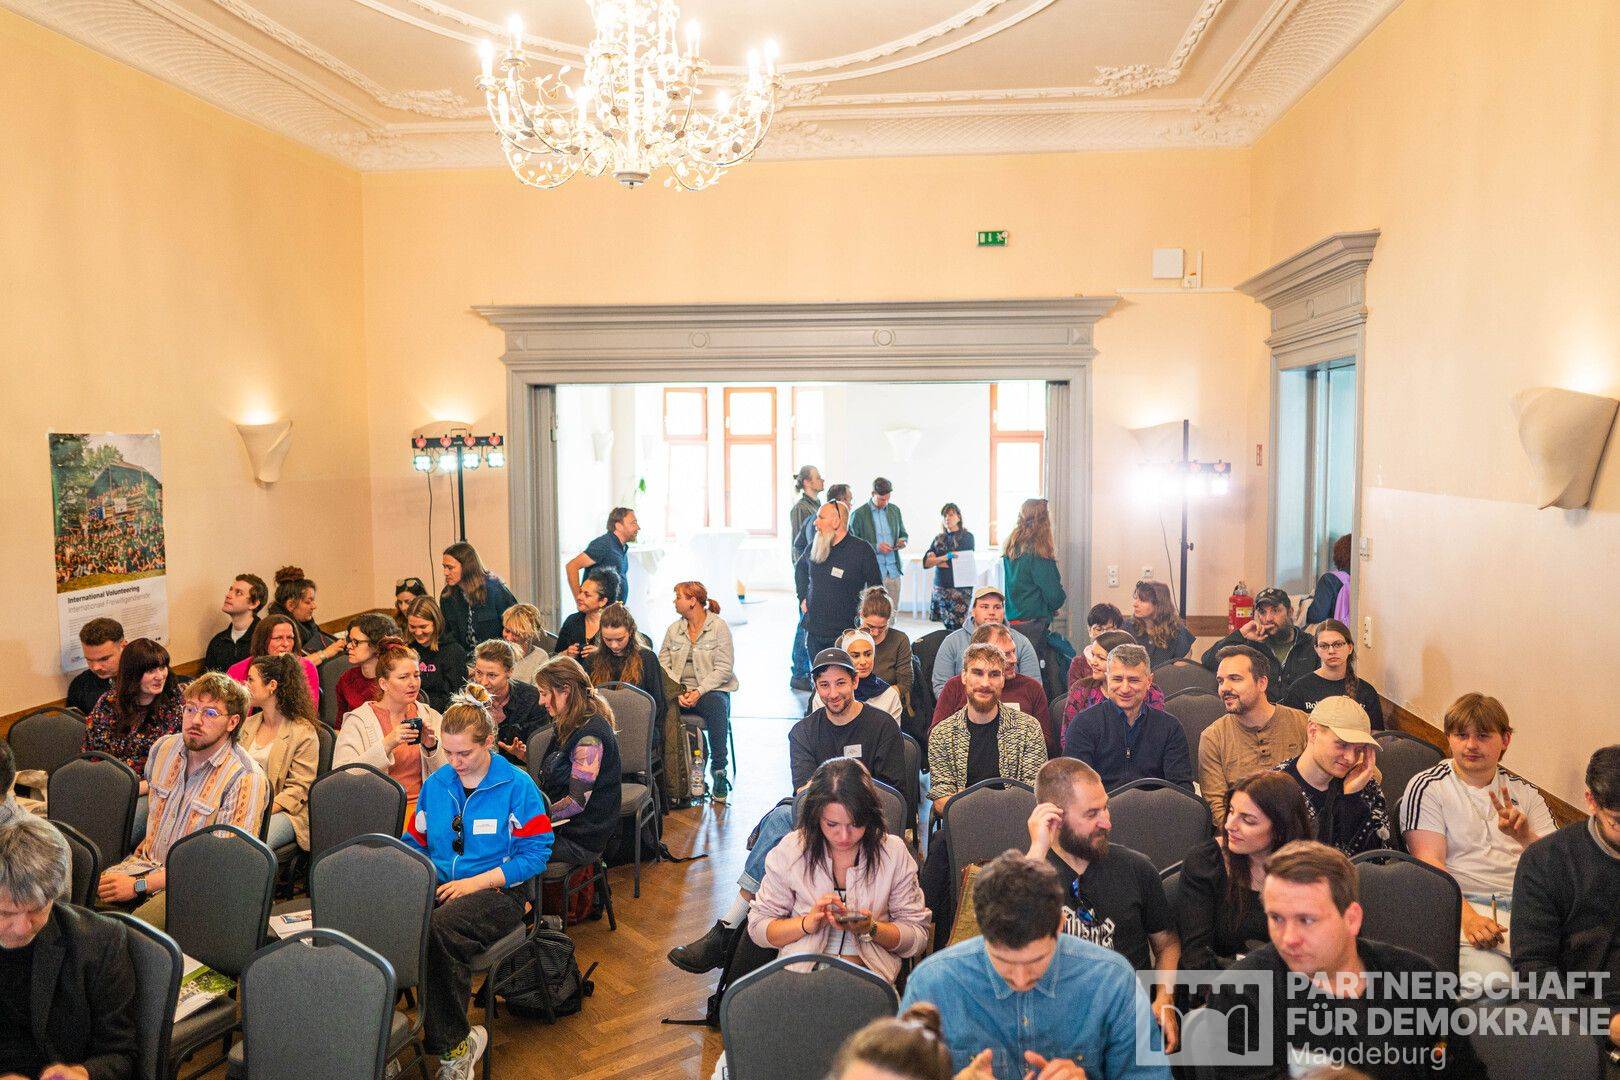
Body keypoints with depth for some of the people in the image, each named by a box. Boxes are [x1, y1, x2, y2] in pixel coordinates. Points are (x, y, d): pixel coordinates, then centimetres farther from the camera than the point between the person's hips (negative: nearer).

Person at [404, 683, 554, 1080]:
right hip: (437, 885, 4)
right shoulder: (435, 783, 14)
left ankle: (453, 1047, -17)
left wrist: (476, 881, -13)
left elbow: (535, 853, -4)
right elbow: (415, 842, 21)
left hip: (496, 891, -4)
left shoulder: (517, 786, -2)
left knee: (439, 926, -36)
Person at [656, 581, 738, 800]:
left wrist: (699, 692, -19)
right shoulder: (673, 629, 14)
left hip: (711, 690, -3)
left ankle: (718, 770, -26)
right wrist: (679, 692, -12)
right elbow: (663, 665, 6)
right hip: (679, 690, 3)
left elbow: (724, 668, -7)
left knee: (717, 706, -37)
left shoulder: (719, 626, 0)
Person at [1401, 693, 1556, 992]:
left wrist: (1525, 837, -10)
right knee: (1491, 980, -34)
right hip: (1462, 905, -5)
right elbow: (1429, 861, -5)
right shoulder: (1427, 787, 7)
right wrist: (1468, 917, -21)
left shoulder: (1525, 793, 21)